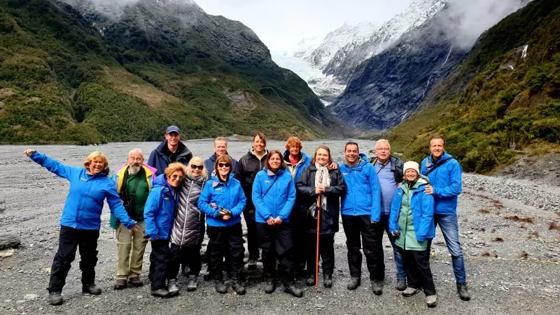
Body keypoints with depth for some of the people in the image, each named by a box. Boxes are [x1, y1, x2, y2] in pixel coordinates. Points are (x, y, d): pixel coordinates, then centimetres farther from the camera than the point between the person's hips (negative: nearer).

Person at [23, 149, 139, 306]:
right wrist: (35, 155, 9)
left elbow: (116, 205, -4)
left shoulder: (107, 183, -4)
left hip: (91, 227, 0)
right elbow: (55, 165, 12)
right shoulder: (75, 173, 1)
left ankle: (88, 284, 34)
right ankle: (54, 290, 15)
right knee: (63, 258, 4)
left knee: (89, 258, 16)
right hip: (69, 224, 0)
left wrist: (128, 222, -10)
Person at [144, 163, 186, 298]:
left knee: (157, 258, 19)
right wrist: (152, 232, -22)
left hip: (166, 232, 8)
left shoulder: (175, 191, 4)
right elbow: (148, 212, -20)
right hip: (159, 233, -8)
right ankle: (158, 287, 9)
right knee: (162, 258, -3)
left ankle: (156, 281, 32)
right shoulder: (158, 190, -19)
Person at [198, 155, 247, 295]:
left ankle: (236, 280, 21)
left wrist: (232, 212, -16)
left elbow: (243, 201, 0)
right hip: (215, 225, -2)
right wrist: (217, 214, -18)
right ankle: (218, 280, 29)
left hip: (234, 224, 2)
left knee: (236, 253, 6)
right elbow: (202, 203, -8)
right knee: (216, 253, 12)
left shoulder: (236, 183, 2)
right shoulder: (210, 184, -6)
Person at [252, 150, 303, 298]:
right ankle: (269, 280, 28)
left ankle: (288, 283, 11)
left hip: (283, 221, 0)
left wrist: (282, 216, -13)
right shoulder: (260, 175, -2)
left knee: (286, 252, -1)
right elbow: (256, 197, -5)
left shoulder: (287, 176, 0)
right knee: (267, 251, 13)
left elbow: (291, 197, -3)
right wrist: (267, 216, -14)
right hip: (263, 220, 0)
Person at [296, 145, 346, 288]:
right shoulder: (309, 170, 7)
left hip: (328, 214, 0)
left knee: (327, 245, 7)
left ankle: (327, 275, 19)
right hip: (311, 212, 0)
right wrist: (313, 190, -15)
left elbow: (342, 188, 0)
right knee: (311, 244, 8)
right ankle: (311, 274, 20)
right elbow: (299, 186, -2)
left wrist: (327, 189, -12)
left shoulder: (335, 171, 8)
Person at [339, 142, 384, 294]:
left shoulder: (368, 167, -3)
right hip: (348, 214, 3)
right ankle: (355, 276, 29)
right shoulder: (340, 169, 5)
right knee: (352, 247, 15)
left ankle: (376, 279, 17)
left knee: (371, 249, 2)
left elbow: (376, 191, -6)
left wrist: (375, 214, -12)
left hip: (367, 214, -3)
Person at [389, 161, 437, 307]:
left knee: (421, 263, -3)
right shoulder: (400, 189, 7)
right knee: (407, 260, 17)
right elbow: (394, 209, 9)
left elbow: (427, 214, -16)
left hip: (417, 233, -6)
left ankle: (430, 292, 12)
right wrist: (393, 227, 1)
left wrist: (422, 233, -21)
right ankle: (413, 285, 36)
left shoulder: (424, 189, -12)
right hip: (402, 232, 6)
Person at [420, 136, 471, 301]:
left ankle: (461, 284, 15)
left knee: (455, 250, 0)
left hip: (446, 212, -4)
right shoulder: (425, 162, 4)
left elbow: (456, 188, -16)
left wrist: (436, 191, -22)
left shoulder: (452, 163, -9)